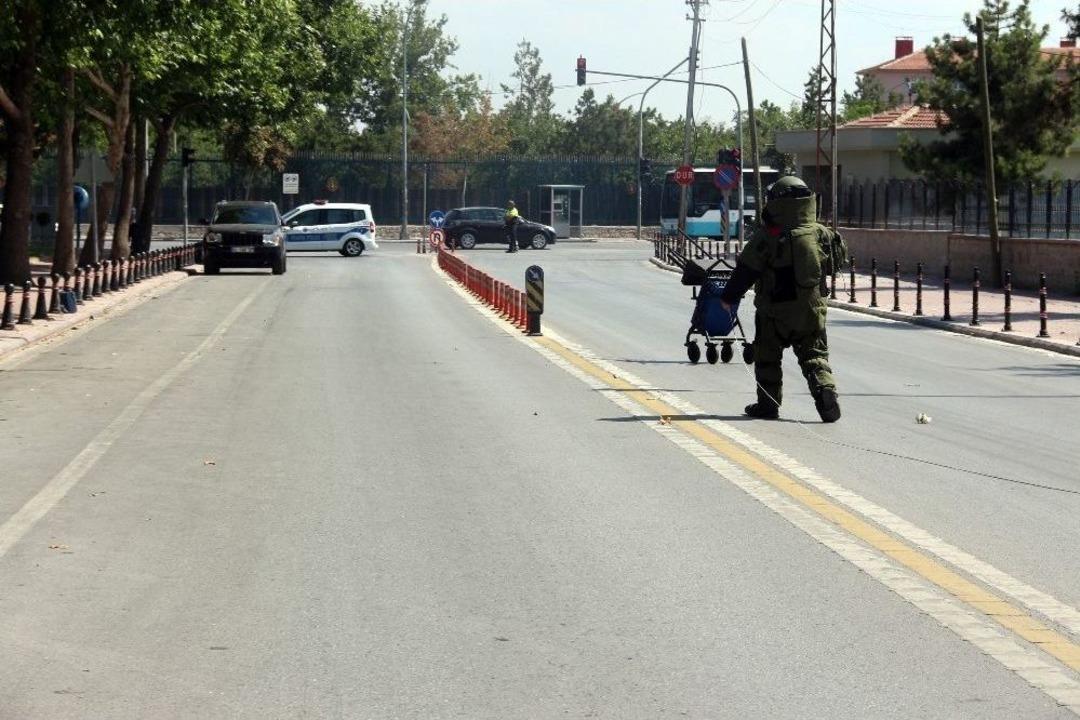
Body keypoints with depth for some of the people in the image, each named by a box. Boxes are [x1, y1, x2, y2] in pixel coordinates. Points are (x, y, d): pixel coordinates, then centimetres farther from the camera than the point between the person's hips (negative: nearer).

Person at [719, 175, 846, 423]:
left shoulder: (767, 237, -14)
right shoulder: (820, 233, -1)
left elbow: (745, 271, -10)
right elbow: (840, 257, 13)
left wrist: (728, 298, 0)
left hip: (775, 312, -3)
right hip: (811, 310, 3)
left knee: (767, 356, 13)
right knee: (815, 356, 10)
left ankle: (768, 404, 16)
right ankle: (825, 391, -13)